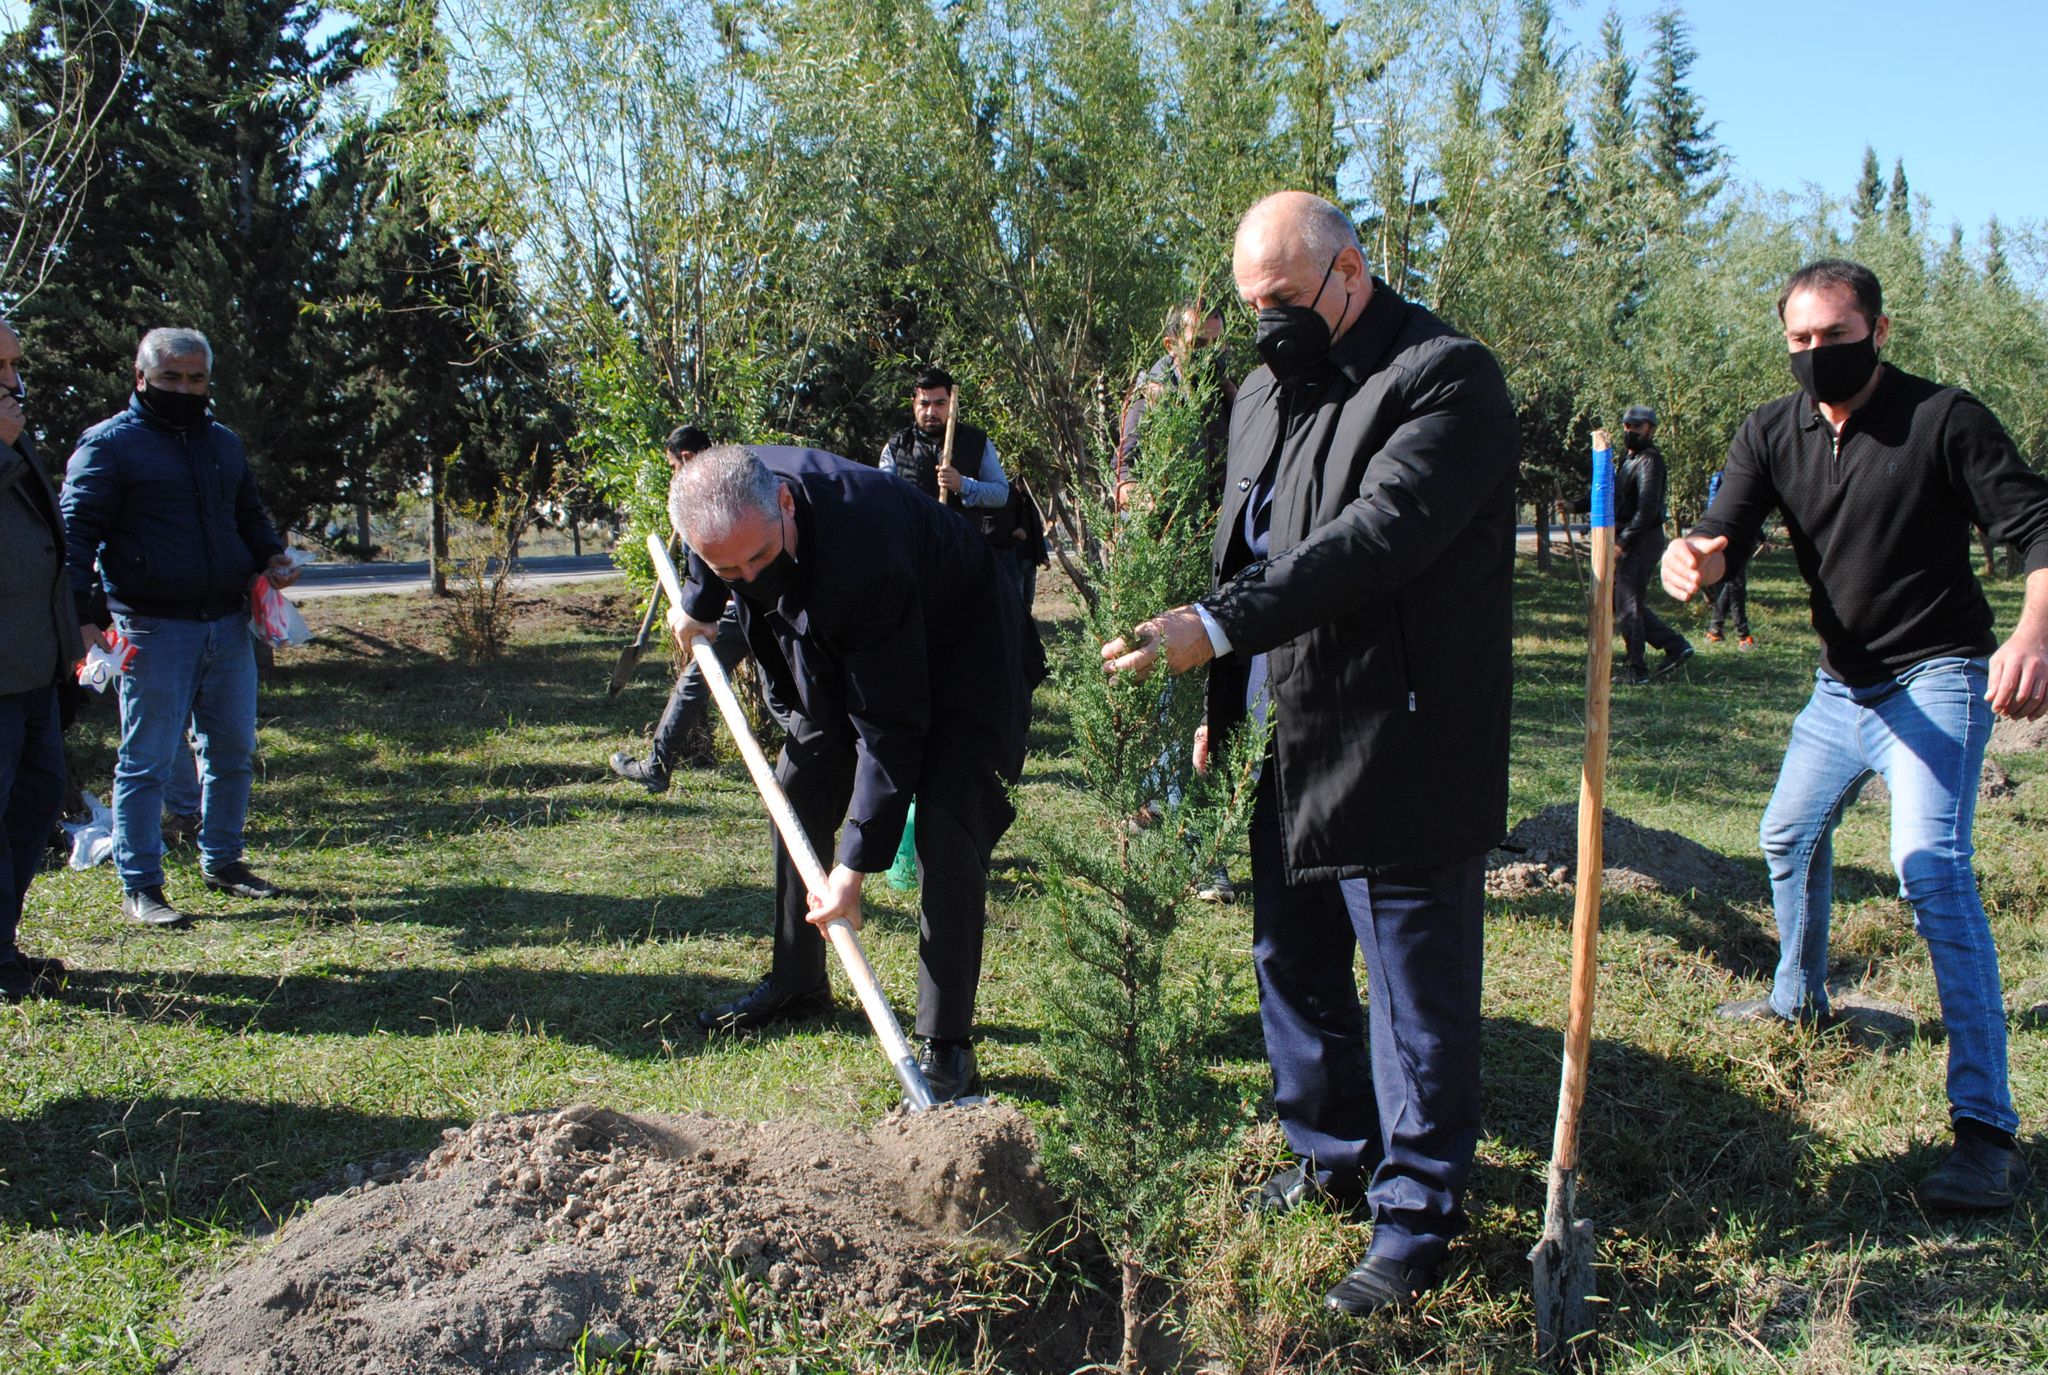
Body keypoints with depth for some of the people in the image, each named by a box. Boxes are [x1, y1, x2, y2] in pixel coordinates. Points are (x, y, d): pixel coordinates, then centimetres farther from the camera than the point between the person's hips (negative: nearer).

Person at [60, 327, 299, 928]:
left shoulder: (223, 443, 16)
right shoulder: (109, 444, -4)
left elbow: (250, 514, 27)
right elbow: (76, 534, -9)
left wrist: (272, 558, 5)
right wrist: (81, 619, -20)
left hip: (229, 624, 6)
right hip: (154, 629, -6)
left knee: (232, 751, 13)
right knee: (146, 760, -1)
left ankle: (222, 861, 28)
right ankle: (139, 888, 6)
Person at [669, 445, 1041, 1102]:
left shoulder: (861, 550, -43)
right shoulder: (727, 494, -23)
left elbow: (890, 726, -37)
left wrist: (853, 865, -36)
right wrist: (699, 603, 25)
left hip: (952, 651, -8)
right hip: (834, 656, 8)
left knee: (946, 830, -21)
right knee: (796, 798, 12)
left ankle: (946, 1046, -14)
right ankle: (797, 981, 31)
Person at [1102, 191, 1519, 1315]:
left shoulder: (1446, 378, -13)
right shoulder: (1266, 390, 14)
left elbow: (1378, 535, -27)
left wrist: (1217, 627, -31)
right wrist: (1221, 705, 17)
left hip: (1401, 759, -8)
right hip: (1288, 754, 9)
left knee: (1417, 997, 3)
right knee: (1293, 966, 19)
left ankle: (1419, 1215, 19)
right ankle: (1333, 1156, 39)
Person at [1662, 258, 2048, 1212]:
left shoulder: (1942, 419, -14)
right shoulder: (1773, 432, 0)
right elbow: (1729, 533, -11)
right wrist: (1695, 557, -37)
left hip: (1936, 679, -7)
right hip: (1842, 683, 7)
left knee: (1931, 867, -21)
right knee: (1790, 836, 21)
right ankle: (1800, 996, 49)